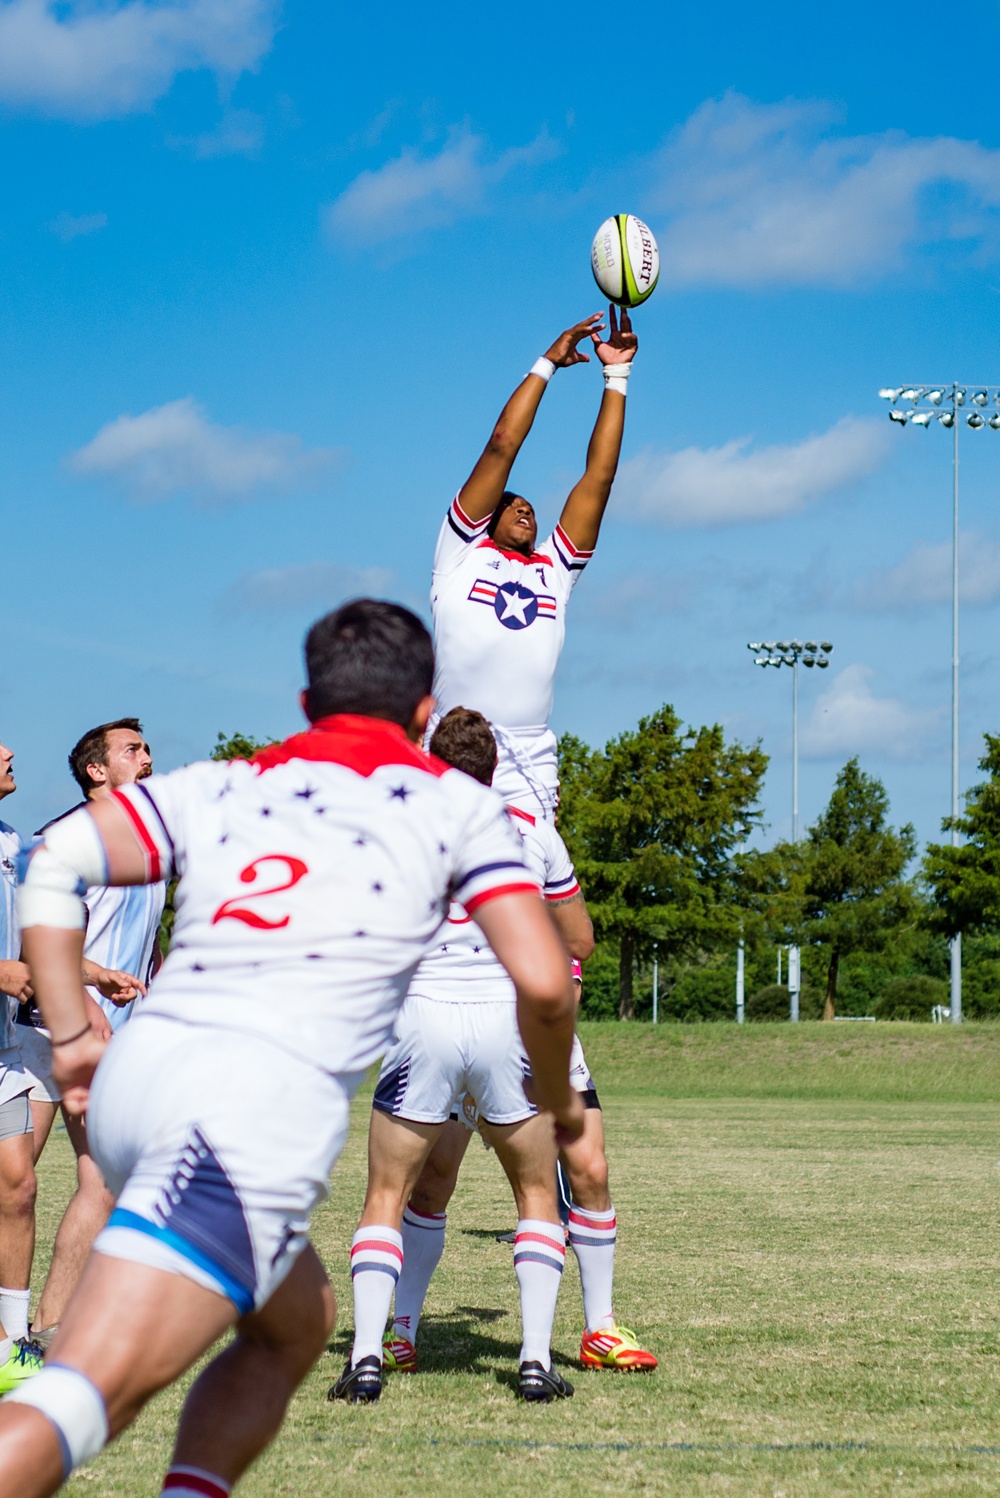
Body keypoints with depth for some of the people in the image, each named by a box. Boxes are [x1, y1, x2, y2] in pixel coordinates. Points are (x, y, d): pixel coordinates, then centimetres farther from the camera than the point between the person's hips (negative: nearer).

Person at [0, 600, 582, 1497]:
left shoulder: (221, 786, 24)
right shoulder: (455, 804, 15)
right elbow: (541, 981, 4)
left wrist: (73, 1036, 12)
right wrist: (557, 1102, 22)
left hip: (133, 1075, 6)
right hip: (267, 1098, -6)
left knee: (296, 1322, 28)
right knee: (86, 1395, -16)